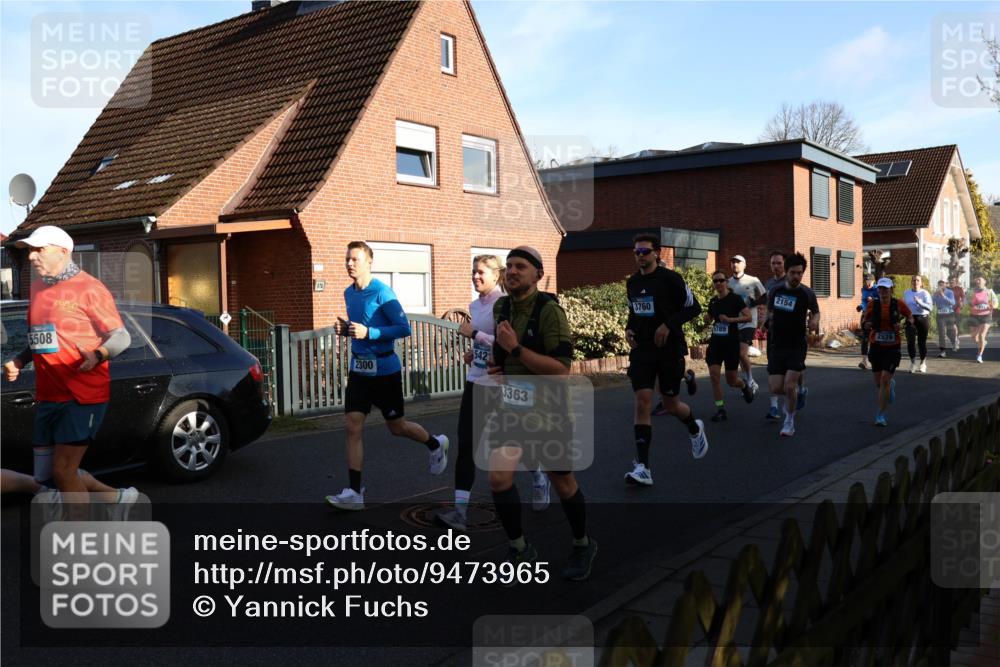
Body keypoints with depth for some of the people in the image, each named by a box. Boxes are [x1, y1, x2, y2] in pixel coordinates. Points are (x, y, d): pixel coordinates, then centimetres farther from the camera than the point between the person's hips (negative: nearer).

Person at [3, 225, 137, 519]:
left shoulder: (88, 288, -8)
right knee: (46, 476, 11)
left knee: (63, 471, -10)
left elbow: (121, 336, -9)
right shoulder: (37, 288, 14)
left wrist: (97, 355, -27)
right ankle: (118, 497, 29)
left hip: (83, 396, -8)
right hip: (47, 397, 8)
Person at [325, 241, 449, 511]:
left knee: (396, 427, 10)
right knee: (353, 426, -4)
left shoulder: (382, 292, -16)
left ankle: (436, 444, 39)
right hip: (358, 369, 6)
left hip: (384, 370, -6)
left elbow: (404, 328, -18)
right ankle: (354, 492, -1)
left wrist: (368, 333, -27)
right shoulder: (349, 293, 7)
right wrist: (346, 328, -1)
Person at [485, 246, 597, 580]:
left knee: (562, 484, 11)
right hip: (511, 405, 5)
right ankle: (520, 550, 8)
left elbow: (561, 369, -26)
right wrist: (497, 367, 6)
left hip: (548, 408, -4)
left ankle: (582, 545, 38)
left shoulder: (549, 310, -20)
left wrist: (516, 349, -28)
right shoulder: (501, 307, 0)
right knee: (499, 478, -13)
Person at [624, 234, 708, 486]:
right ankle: (642, 467, -10)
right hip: (642, 350, 4)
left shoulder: (670, 278, -9)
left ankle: (695, 429, 44)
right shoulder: (632, 282, 8)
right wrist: (629, 328, 4)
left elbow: (693, 307, -7)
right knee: (642, 402, -9)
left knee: (671, 404, 7)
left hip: (669, 350, -4)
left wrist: (669, 324, -18)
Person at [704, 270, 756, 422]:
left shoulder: (735, 299, -7)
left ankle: (744, 386, 40)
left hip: (731, 342, -4)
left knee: (731, 380, 4)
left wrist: (730, 319, -25)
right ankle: (720, 409, -1)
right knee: (714, 375, -10)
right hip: (715, 342, 4)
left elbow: (748, 317, -15)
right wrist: (706, 319, 0)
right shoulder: (713, 301, 8)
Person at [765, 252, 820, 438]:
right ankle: (792, 397, 34)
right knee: (776, 389, -2)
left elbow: (816, 311, 11)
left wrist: (814, 321, -11)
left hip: (797, 346, -3)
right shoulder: (775, 291, 1)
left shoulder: (807, 294, -6)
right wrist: (770, 321, -1)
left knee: (789, 386, -14)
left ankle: (789, 422, 8)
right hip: (777, 346, 3)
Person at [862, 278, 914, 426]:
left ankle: (881, 415, -2)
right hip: (876, 346, 2)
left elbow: (910, 317, 11)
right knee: (878, 382, 11)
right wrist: (866, 325, -15)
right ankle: (891, 385, 50)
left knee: (884, 381, -12)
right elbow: (864, 320, 9)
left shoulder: (899, 304, -5)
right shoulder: (872, 305, -3)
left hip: (892, 347, -2)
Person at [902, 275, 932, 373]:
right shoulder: (906, 293, 9)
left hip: (923, 318, -2)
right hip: (910, 318, 2)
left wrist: (920, 302, -26)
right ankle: (913, 362, 1)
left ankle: (923, 363, 21)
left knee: (922, 342, 5)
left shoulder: (925, 293, -3)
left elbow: (930, 307, -13)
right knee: (910, 341, -12)